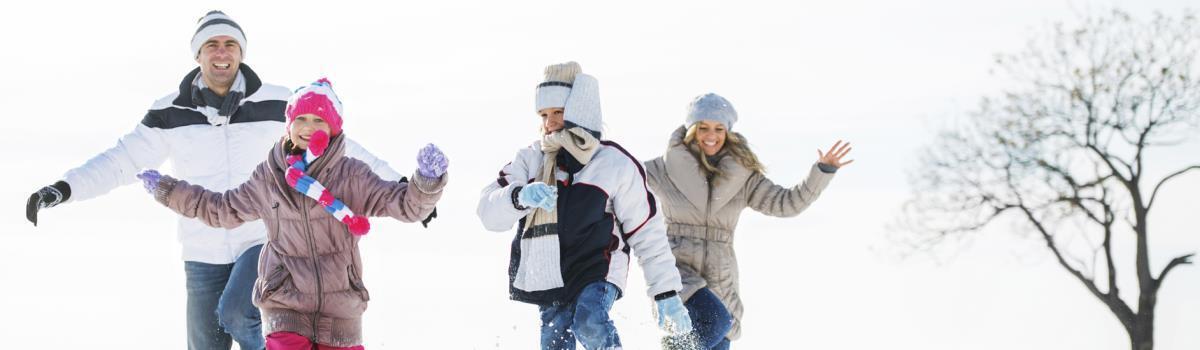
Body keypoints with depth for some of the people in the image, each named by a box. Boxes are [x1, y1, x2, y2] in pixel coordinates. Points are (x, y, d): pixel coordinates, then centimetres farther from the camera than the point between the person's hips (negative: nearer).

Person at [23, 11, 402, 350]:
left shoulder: (277, 104, -3)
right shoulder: (171, 113, 0)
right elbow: (123, 160, 0)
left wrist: (397, 186, 1)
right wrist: (64, 188, -14)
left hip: (265, 242, -3)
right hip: (204, 253, 3)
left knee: (234, 313, -29)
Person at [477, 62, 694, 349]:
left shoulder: (616, 164, -4)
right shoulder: (530, 160, 3)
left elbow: (647, 234, 0)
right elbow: (489, 212, -5)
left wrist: (667, 294, -2)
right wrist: (520, 196, -27)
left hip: (598, 271, -4)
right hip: (549, 279, 4)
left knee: (590, 325, -31)